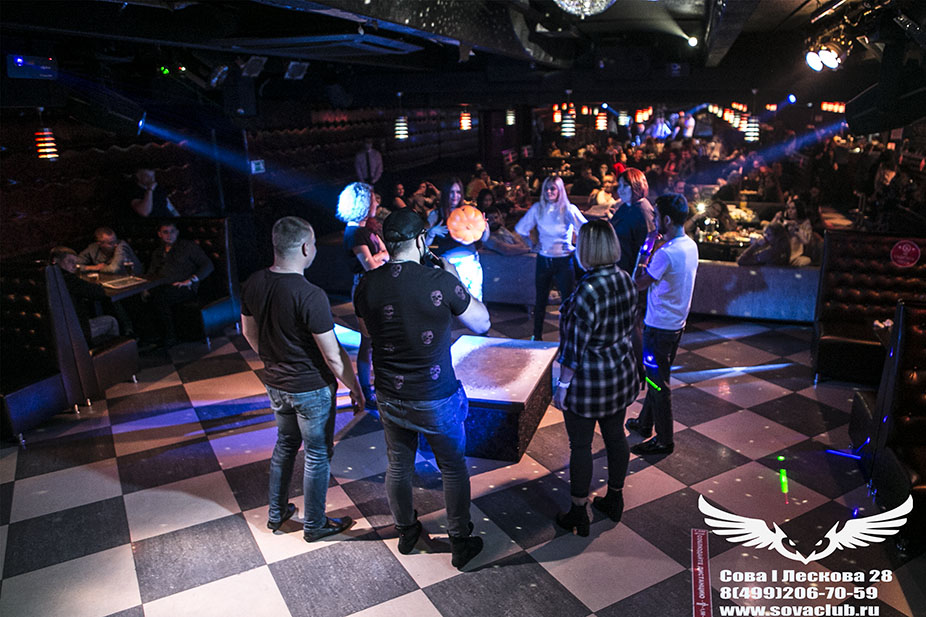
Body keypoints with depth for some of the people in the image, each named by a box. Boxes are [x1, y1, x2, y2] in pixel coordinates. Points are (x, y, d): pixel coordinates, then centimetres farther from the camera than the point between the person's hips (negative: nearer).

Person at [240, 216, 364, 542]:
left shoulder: (252, 284, -6)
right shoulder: (310, 296, -28)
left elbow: (249, 332, 10)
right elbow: (333, 356, -23)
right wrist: (355, 389, -10)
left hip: (274, 383, 7)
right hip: (311, 388, -7)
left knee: (285, 444, 26)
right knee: (317, 455, 12)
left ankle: (276, 513, 41)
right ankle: (314, 525, 29)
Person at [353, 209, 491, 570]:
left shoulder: (368, 284, -8)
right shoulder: (440, 282, -20)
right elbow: (482, 324, -6)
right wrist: (455, 280, 1)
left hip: (390, 398, 4)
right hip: (437, 400, -4)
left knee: (398, 466, 22)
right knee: (453, 469, 16)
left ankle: (406, 532, 44)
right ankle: (461, 544, 30)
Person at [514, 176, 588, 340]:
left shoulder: (569, 209, -8)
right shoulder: (537, 208, 0)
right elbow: (521, 228, 12)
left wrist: (578, 247, -10)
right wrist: (531, 244, 6)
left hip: (564, 260, -2)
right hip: (544, 259, 3)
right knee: (541, 299, 12)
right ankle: (536, 336, 26)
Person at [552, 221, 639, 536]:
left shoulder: (586, 291, -28)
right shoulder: (626, 280, -3)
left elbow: (575, 347, -23)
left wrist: (563, 386, -12)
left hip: (589, 381, -8)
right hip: (622, 373, 8)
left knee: (580, 445, 8)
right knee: (615, 435, 21)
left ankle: (579, 515, 23)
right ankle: (614, 500, 39)